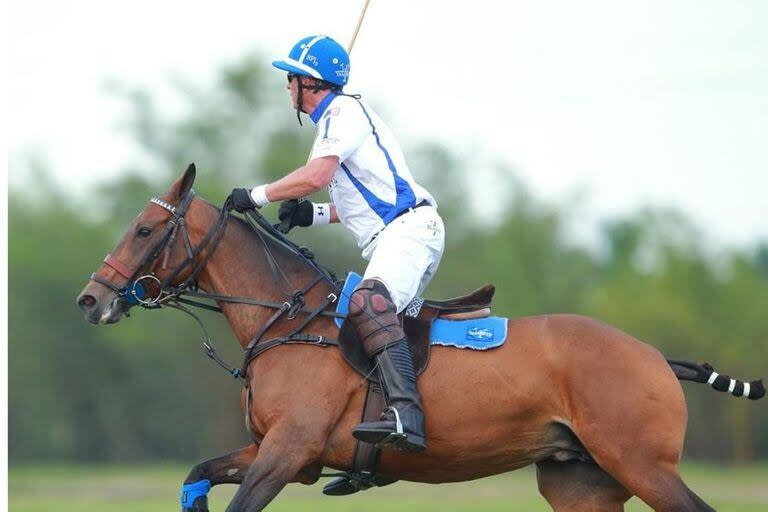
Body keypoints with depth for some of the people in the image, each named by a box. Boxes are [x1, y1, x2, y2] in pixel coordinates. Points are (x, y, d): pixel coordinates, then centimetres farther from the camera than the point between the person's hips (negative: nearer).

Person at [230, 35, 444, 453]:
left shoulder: (343, 111, -5)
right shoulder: (335, 120, 27)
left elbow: (316, 175, -20)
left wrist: (257, 196, -8)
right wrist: (316, 215, 17)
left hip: (410, 230, -12)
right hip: (392, 241, 12)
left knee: (367, 304, -33)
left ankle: (406, 414, -52)